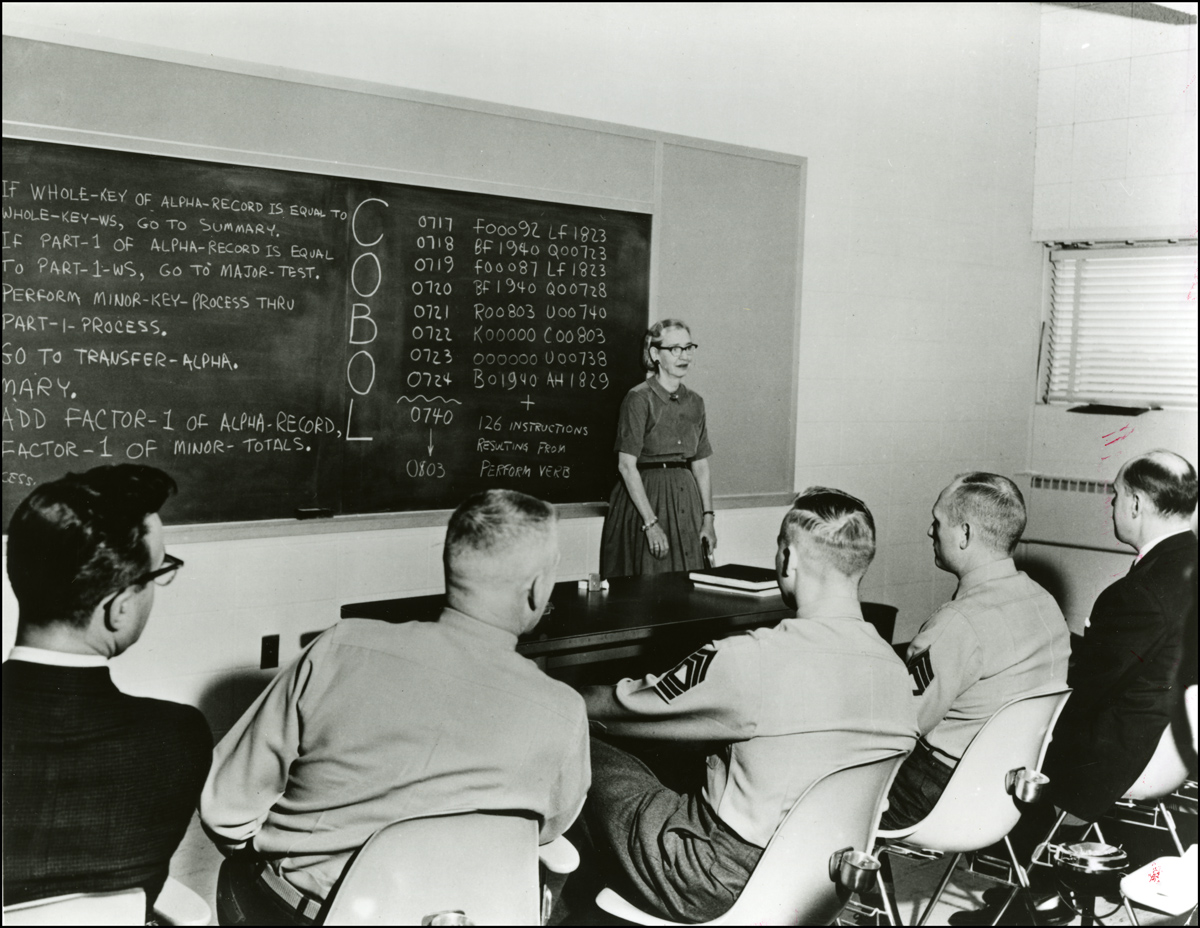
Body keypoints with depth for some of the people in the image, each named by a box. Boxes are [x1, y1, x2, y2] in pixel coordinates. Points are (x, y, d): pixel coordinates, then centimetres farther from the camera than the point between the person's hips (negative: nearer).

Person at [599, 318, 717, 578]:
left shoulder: (695, 402, 10)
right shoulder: (639, 398, -9)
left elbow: (701, 465, 14)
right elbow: (626, 465, -14)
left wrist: (708, 517, 5)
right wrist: (651, 523, -18)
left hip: (685, 500, 6)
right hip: (643, 497, -6)